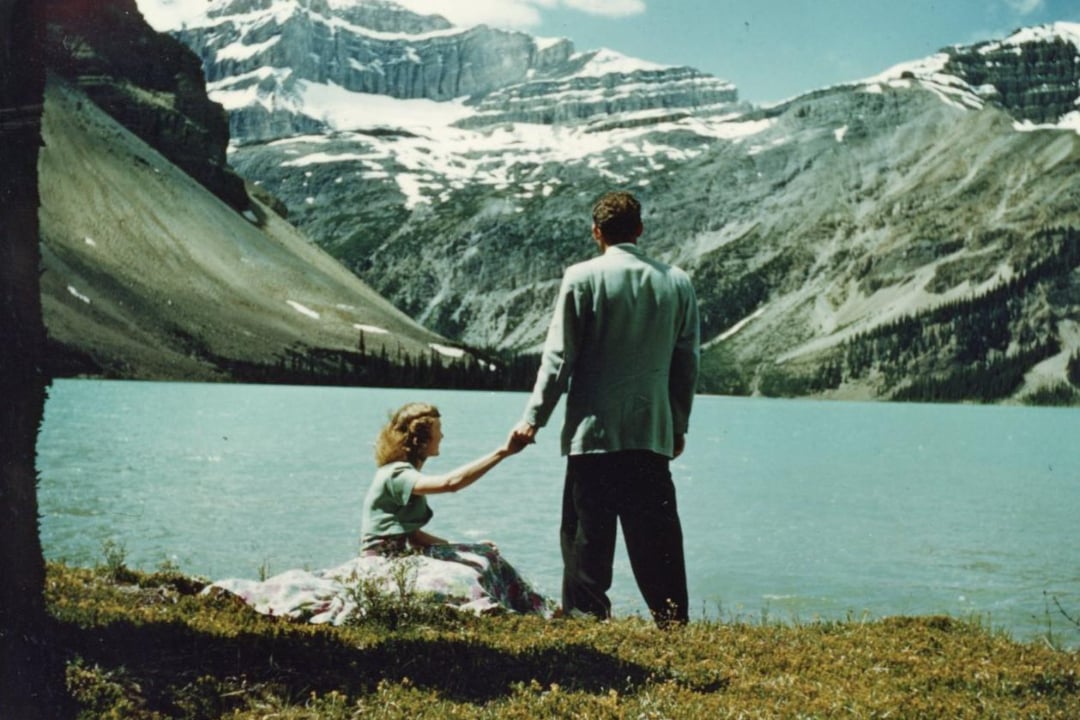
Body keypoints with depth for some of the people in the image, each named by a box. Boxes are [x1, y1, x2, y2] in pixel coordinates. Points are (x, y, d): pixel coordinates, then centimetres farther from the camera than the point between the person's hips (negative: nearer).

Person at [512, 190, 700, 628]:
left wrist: (533, 418, 2)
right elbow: (687, 362, 9)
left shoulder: (582, 278, -5)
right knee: (657, 537, 9)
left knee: (587, 535, 4)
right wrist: (679, 426, 18)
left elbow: (559, 356, -5)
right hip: (653, 432, 3)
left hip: (594, 431, -3)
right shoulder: (677, 282, 6)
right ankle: (673, 623, 11)